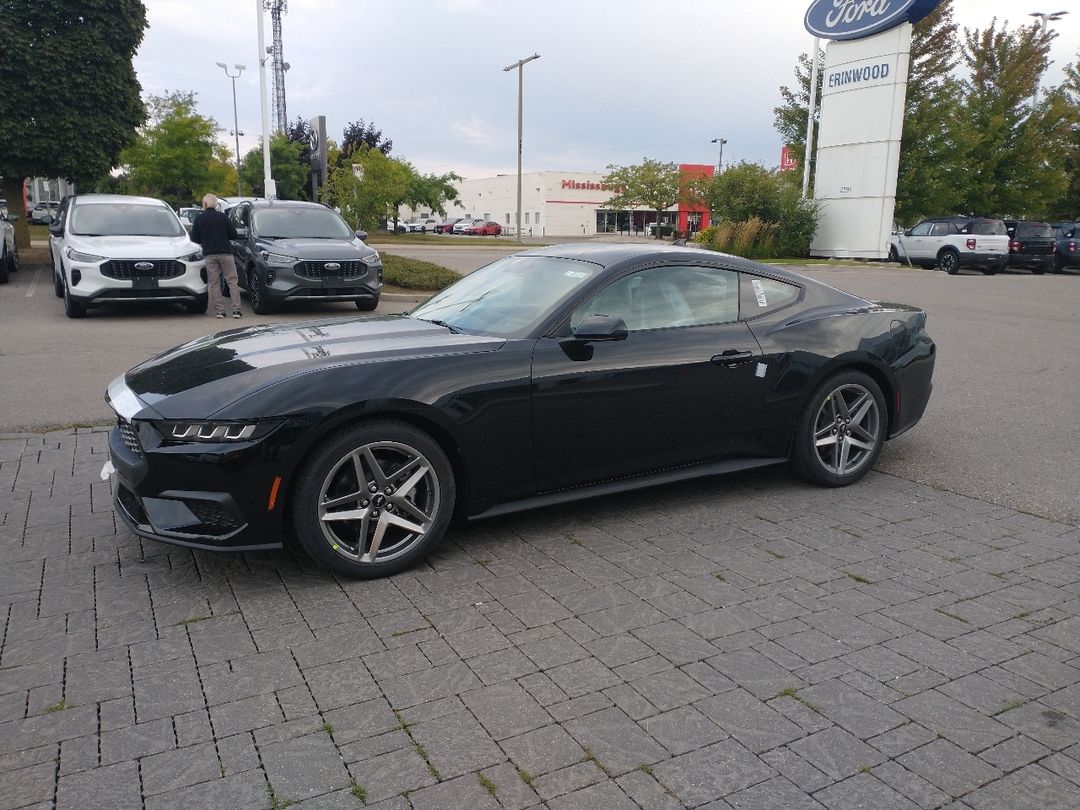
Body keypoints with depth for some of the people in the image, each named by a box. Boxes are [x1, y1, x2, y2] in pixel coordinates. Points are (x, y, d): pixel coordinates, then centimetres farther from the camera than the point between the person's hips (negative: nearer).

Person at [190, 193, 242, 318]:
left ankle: (219, 310, 2)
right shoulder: (223, 217, 0)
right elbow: (234, 235, 1)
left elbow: (194, 239, 3)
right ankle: (236, 310, -5)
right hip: (225, 253, 0)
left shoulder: (199, 219, 1)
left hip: (209, 255, 1)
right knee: (232, 281, 2)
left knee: (213, 284, 6)